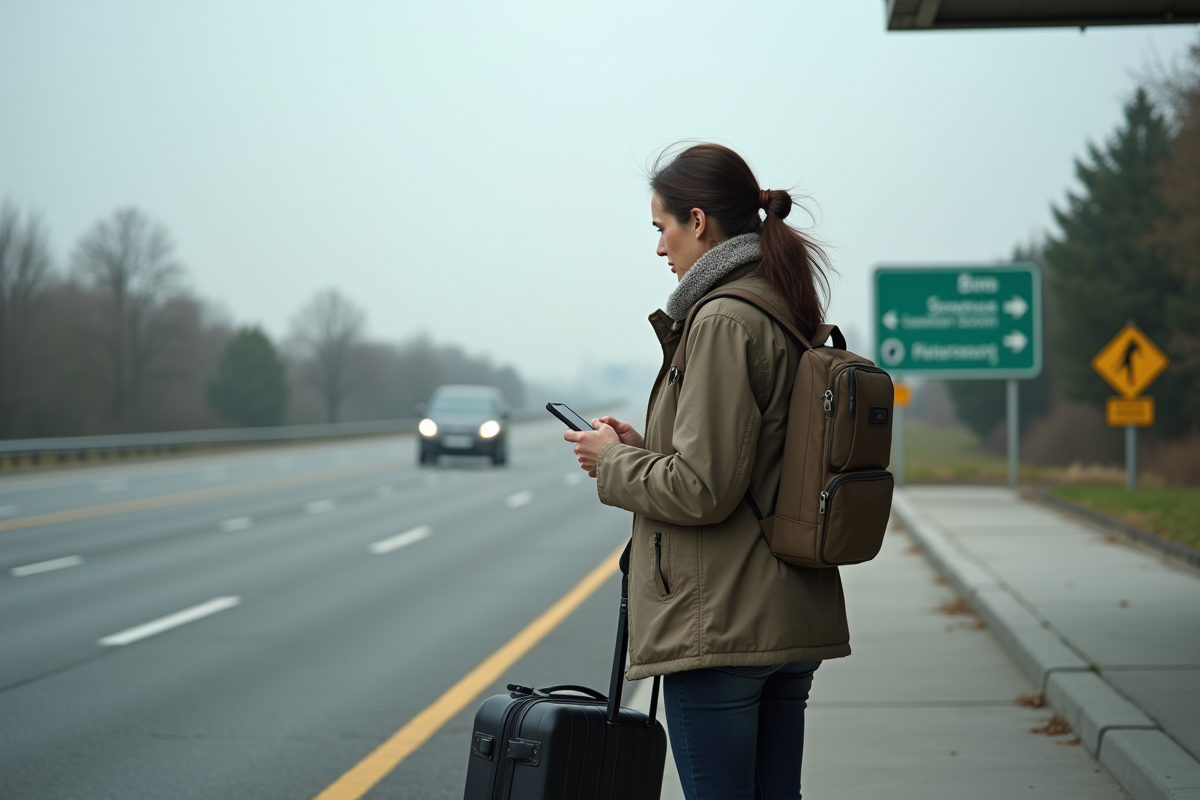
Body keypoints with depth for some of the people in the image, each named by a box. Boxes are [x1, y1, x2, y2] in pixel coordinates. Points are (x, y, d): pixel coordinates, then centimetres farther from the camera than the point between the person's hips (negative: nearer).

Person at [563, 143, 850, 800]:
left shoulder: (723, 320, -16)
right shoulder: (791, 315, 13)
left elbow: (701, 489, -20)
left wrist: (613, 462, -3)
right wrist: (642, 446, 16)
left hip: (721, 622, -9)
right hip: (794, 620, 9)